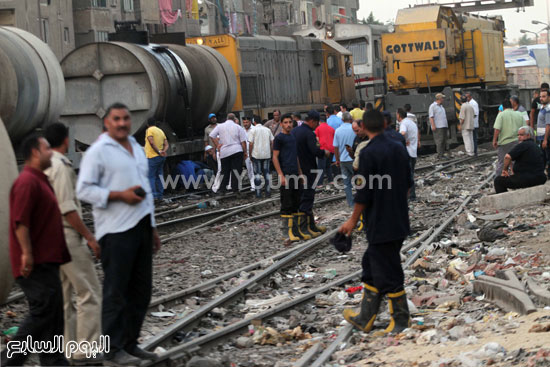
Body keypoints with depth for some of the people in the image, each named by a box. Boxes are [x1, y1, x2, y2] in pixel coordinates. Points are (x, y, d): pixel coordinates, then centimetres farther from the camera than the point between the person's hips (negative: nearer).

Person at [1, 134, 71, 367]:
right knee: (43, 312, -11)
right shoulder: (27, 182, -14)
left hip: (46, 262, 11)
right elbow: (20, 221, -22)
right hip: (35, 264, -11)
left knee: (52, 314, 10)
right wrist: (27, 253, -27)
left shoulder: (39, 180, 20)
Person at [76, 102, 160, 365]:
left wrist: (152, 227, 23)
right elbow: (84, 190, -12)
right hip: (116, 231, -8)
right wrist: (120, 195, -19)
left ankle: (129, 344, 21)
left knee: (141, 289, 10)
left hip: (141, 227, 8)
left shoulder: (136, 148, 19)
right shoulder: (98, 151, -5)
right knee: (116, 291, -4)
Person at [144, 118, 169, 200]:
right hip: (161, 157, 7)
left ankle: (153, 195, -13)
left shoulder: (149, 130, -5)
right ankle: (160, 195, 14)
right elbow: (166, 144, 11)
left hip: (152, 157, -7)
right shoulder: (161, 131, 18)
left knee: (151, 177, -5)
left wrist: (158, 152, -16)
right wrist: (163, 151, -5)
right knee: (159, 177, 12)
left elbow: (151, 142, -19)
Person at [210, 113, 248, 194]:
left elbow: (212, 135, 3)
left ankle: (223, 187, 10)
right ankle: (235, 187, -6)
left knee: (225, 170, 10)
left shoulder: (220, 126, 6)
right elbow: (243, 141, -1)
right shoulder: (238, 127, 2)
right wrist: (245, 152, 6)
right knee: (236, 169, -1)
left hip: (224, 152, 2)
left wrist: (217, 145, 8)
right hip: (237, 151, -2)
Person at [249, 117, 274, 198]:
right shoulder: (267, 130, 5)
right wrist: (271, 152, 15)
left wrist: (250, 154, 0)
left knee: (257, 173, 4)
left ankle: (258, 193, 3)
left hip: (256, 155, -3)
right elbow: (272, 142, 5)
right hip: (267, 154, 3)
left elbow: (251, 144, -9)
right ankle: (268, 191, 12)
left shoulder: (253, 130, -6)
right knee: (267, 173, 11)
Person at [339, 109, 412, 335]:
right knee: (371, 267, 18)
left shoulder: (369, 153, -18)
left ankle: (401, 321, 11)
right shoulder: (399, 149, 5)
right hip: (400, 221, 8)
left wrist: (353, 220, -5)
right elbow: (408, 183, 13)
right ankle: (365, 318, 25)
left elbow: (364, 193, -17)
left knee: (388, 273, 2)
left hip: (379, 223, -8)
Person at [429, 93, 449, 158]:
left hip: (444, 126, 9)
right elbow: (431, 117, -13)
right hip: (438, 127, -9)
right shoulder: (433, 106, -7)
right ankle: (440, 155, -11)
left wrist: (446, 125, 22)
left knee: (444, 141, 8)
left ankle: (442, 154, 12)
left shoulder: (441, 106, 20)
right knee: (439, 141, -11)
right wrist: (433, 125, -21)